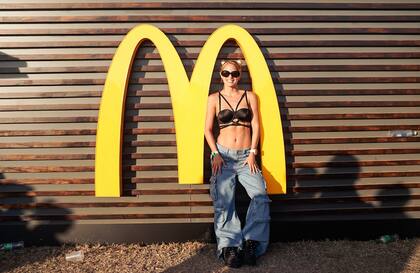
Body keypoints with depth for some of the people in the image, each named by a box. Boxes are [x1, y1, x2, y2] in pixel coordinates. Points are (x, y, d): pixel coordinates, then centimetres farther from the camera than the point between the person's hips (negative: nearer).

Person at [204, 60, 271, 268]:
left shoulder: (250, 96, 10)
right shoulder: (214, 99, 8)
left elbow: (255, 126, 7)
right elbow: (208, 129, 6)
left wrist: (252, 153, -3)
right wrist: (215, 154, -6)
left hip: (246, 156, 1)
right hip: (223, 155, 0)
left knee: (260, 195, -20)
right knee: (223, 200, -15)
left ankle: (251, 244, -13)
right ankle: (229, 247, -13)